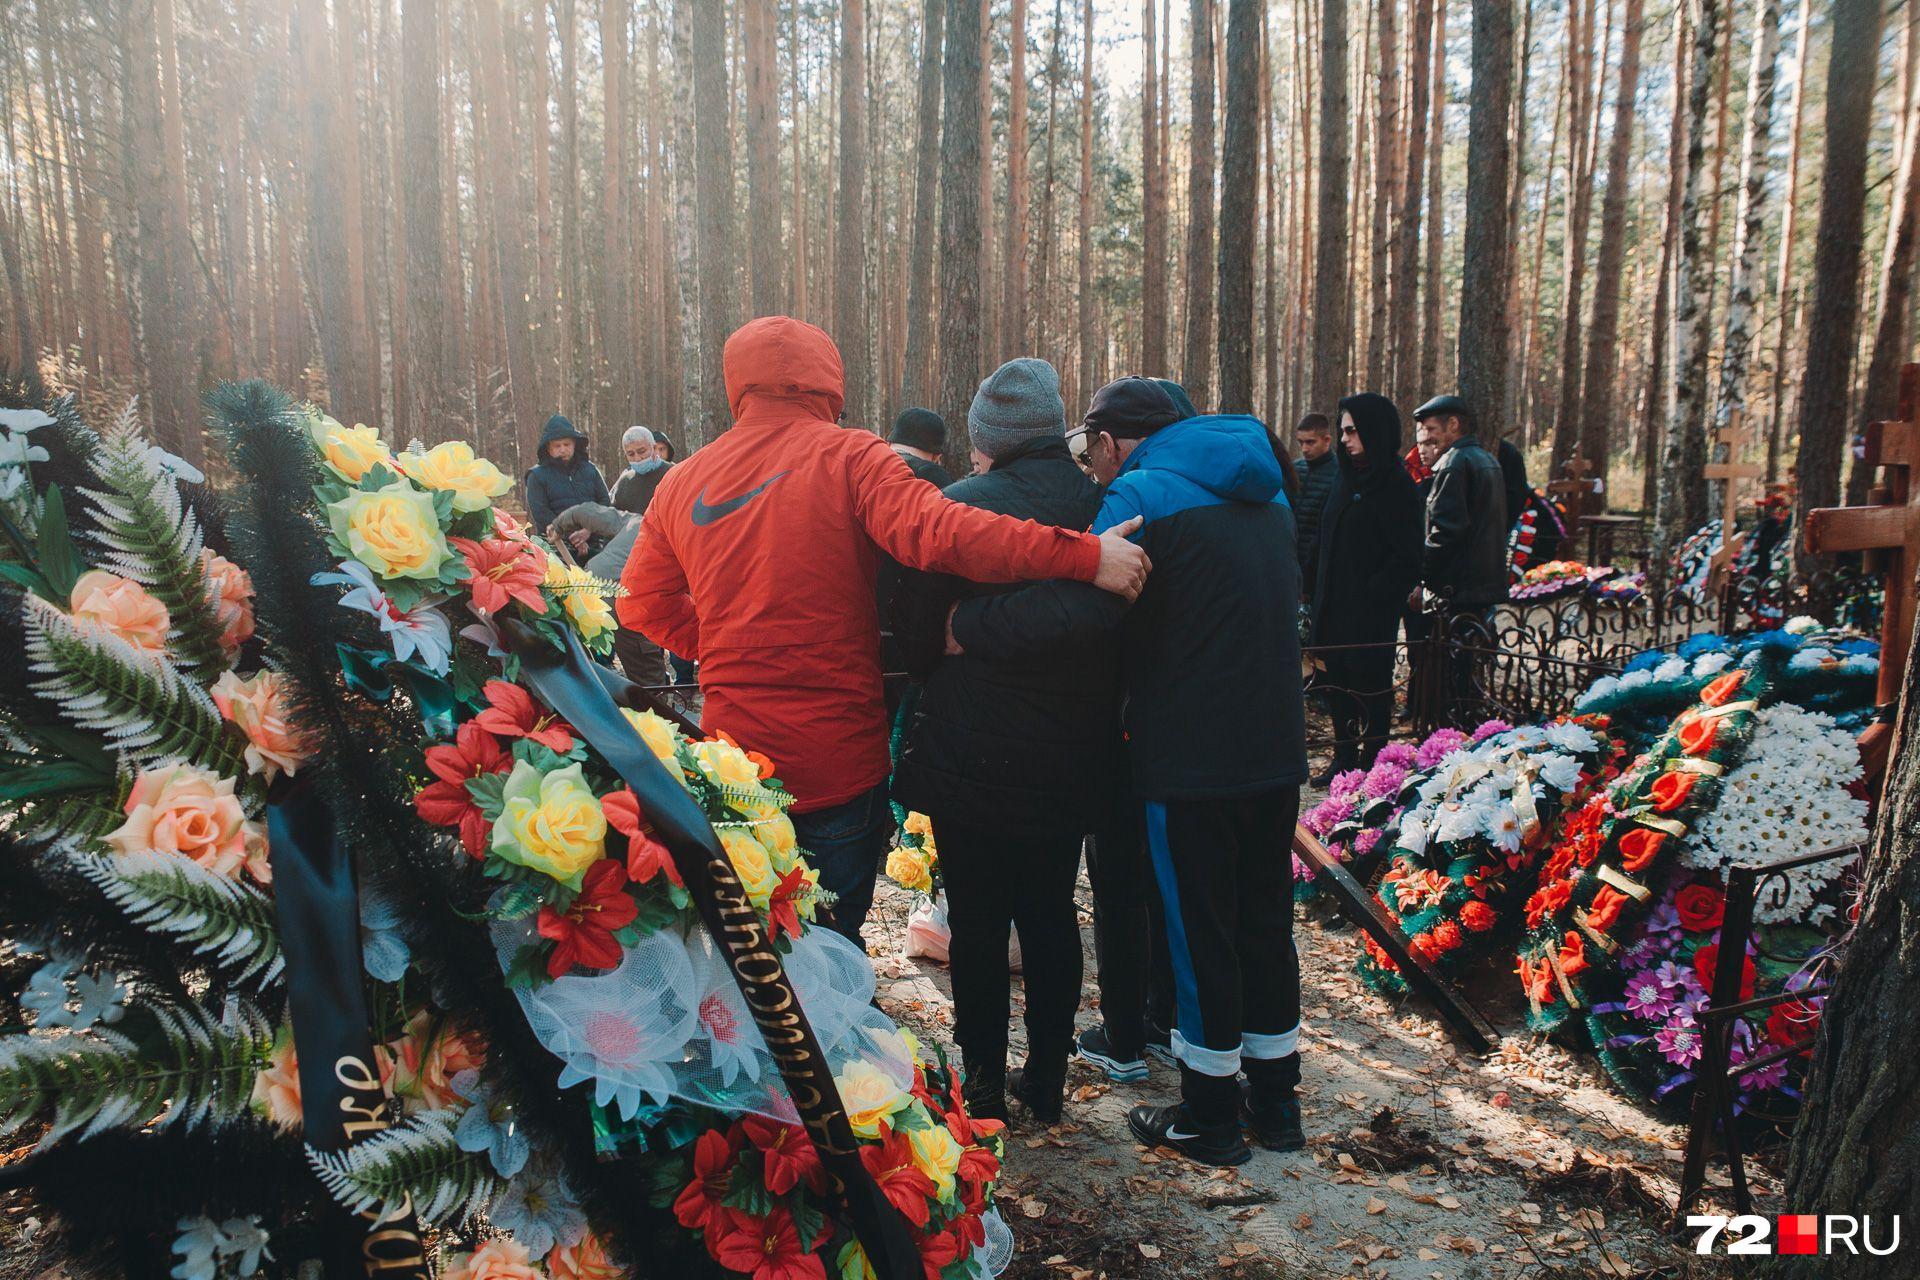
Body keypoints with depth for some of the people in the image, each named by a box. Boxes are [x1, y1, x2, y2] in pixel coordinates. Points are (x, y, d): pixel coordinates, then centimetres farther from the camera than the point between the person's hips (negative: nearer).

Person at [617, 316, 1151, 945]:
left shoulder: (682, 481, 3)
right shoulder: (848, 458, -11)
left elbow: (643, 602, 9)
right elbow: (936, 530, -27)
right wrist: (1084, 556, -27)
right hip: (839, 765, -3)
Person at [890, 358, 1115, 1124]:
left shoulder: (959, 508, -14)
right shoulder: (1104, 506, -3)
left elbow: (917, 636, -9)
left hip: (971, 758, -3)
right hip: (1068, 765, 4)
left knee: (977, 923, 10)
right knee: (1052, 918, 16)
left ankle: (984, 1083, 22)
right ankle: (1047, 1081, 28)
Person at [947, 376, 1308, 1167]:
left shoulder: (1143, 493, -13)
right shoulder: (1263, 493, 14)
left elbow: (1073, 609, -28)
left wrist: (967, 627, -18)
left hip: (1191, 763, -8)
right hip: (1276, 752, 8)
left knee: (1199, 934, 6)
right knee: (1265, 922, 18)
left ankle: (1209, 1117, 20)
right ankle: (1275, 1101, 31)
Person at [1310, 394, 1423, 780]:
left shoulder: (1396, 486, -12)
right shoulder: (1349, 477, 12)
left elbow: (1407, 557, -15)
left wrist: (1372, 595, -18)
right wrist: (1321, 598, 10)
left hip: (1371, 613, -8)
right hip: (1334, 606, 8)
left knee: (1370, 687, 2)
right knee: (1336, 685, 13)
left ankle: (1371, 763, 12)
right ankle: (1345, 760, 24)